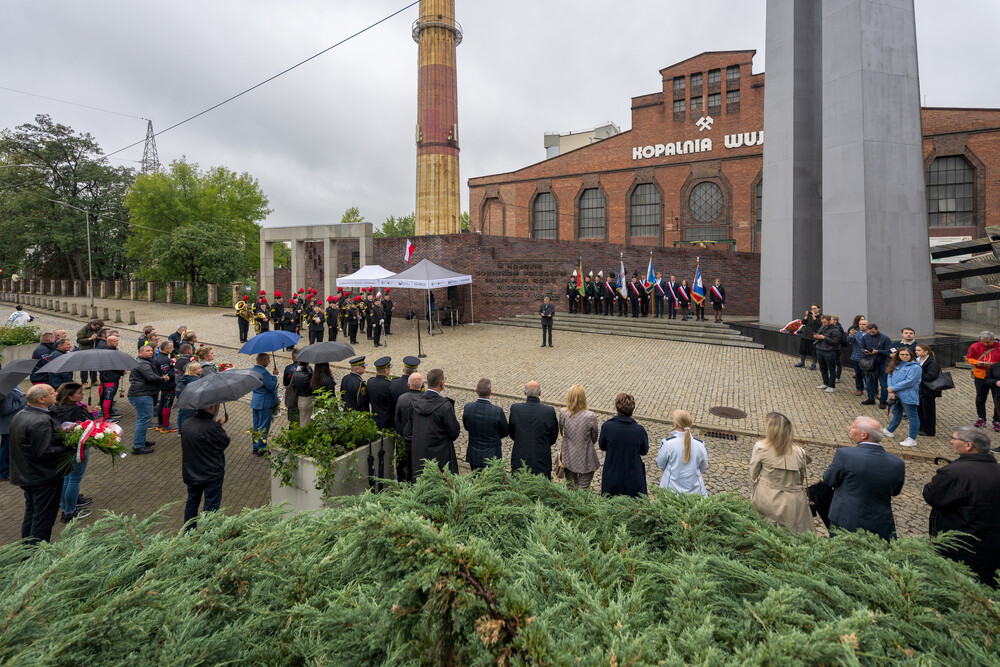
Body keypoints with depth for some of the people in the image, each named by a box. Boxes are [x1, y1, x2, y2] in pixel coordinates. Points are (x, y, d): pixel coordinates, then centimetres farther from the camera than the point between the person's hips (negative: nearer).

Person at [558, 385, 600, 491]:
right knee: (582, 489, 13)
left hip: (568, 457, 3)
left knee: (570, 487, 23)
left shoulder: (562, 413, -17)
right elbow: (594, 438, -8)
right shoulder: (590, 417, -24)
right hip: (585, 460, -3)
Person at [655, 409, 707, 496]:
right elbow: (703, 468, 6)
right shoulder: (700, 444, -9)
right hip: (694, 489, 3)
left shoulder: (667, 443, -17)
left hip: (671, 489, -2)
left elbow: (660, 465, -3)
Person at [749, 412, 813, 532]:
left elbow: (753, 475, 0)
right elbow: (802, 479, 9)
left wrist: (753, 497, 13)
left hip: (766, 500, -2)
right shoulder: (799, 452, -4)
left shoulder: (760, 448, -10)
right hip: (793, 503, 2)